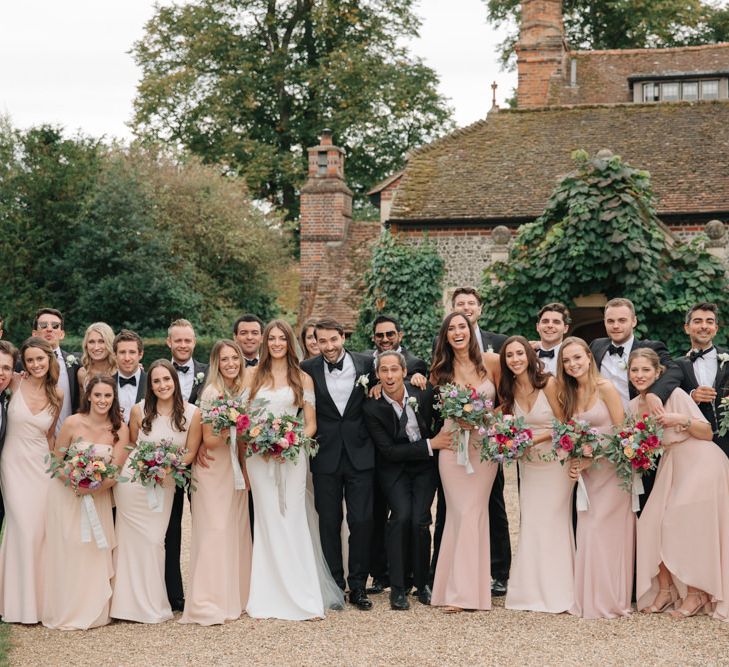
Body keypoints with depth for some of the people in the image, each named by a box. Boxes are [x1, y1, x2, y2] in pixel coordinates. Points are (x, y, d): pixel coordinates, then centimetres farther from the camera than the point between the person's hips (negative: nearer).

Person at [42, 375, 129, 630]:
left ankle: (93, 611, 16)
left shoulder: (120, 429, -8)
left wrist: (94, 488, -23)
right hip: (67, 495, -1)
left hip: (98, 498, 1)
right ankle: (65, 611, 14)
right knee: (67, 552, 0)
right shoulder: (73, 423, -12)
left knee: (95, 554, 2)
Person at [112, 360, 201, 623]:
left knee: (155, 540, 3)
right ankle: (133, 603, 17)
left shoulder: (192, 413, -7)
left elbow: (191, 452, 0)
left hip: (165, 485, 0)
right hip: (133, 480, 0)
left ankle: (154, 603, 18)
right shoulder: (139, 411, -7)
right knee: (133, 539, 3)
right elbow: (130, 444, 7)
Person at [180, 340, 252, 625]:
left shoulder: (242, 390, 8)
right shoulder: (212, 392, -12)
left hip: (237, 469, 7)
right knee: (215, 530, -8)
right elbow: (207, 440, -12)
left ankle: (235, 596, 18)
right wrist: (225, 435, -28)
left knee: (237, 530, 9)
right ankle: (209, 603, -5)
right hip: (214, 470, -7)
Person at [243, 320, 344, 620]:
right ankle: (270, 598, 4)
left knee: (293, 522, -4)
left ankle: (302, 596, 0)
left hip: (292, 456, -1)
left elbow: (311, 424, 6)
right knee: (268, 523, 0)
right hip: (259, 456, 1)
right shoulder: (253, 375, 9)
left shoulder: (303, 378, 8)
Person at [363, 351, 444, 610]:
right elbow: (389, 451, -17)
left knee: (419, 519, -16)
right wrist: (430, 445, -20)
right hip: (394, 469, -1)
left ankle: (422, 583, 4)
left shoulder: (424, 393, -11)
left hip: (425, 466, 1)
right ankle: (398, 587, -11)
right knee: (401, 515, -23)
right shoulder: (372, 408, -16)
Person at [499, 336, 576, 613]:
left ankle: (557, 593, 6)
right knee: (530, 523, 5)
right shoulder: (509, 390, 1)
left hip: (555, 460, -5)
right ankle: (533, 592, 13)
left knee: (553, 522, -3)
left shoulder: (549, 383, -15)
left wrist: (535, 439, -21)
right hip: (528, 463, 5)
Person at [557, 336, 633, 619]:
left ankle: (610, 599, 2)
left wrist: (593, 459, -16)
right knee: (586, 531, 2)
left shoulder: (605, 388, -11)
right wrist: (574, 463, -5)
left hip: (611, 467, -5)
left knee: (606, 531, -8)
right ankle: (589, 598, 11)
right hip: (586, 471, 5)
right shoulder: (568, 394, 7)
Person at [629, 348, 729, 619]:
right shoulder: (634, 406, 5)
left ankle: (696, 594, 3)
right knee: (654, 523, -3)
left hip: (701, 462, -7)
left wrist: (682, 420, -28)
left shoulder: (675, 395, -13)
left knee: (690, 526, -8)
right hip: (670, 465, 7)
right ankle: (665, 589, 8)